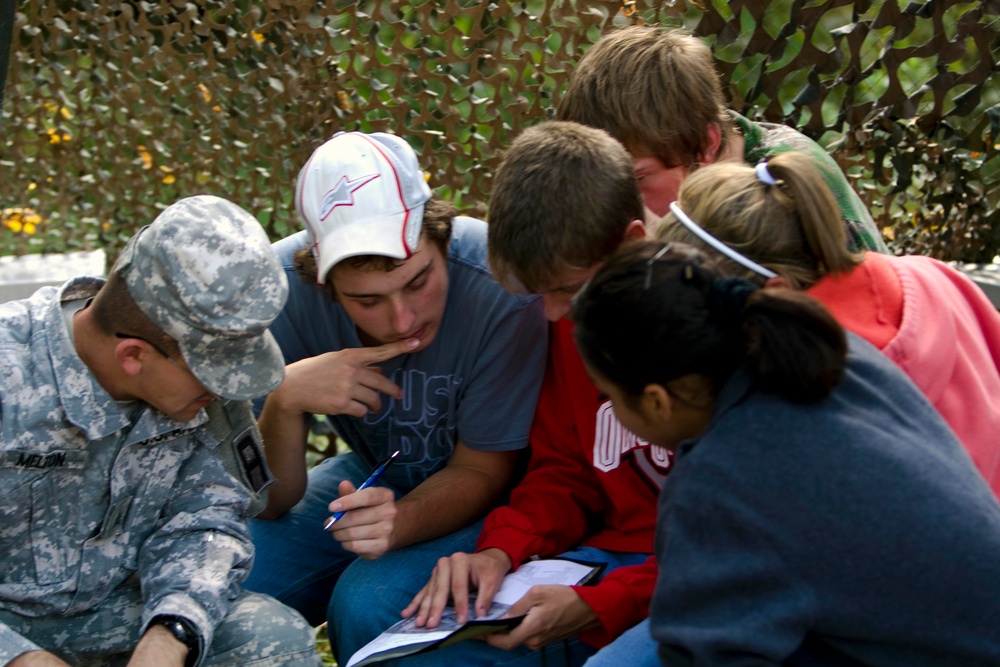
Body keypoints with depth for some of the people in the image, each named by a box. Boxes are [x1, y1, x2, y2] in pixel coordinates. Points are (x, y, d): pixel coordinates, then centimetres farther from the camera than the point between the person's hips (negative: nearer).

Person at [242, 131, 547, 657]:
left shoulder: (501, 284, -31)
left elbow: (481, 472, -17)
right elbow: (269, 501, -16)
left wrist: (400, 522, -38)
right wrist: (286, 398, -36)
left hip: (487, 496, -3)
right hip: (373, 474, 3)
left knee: (368, 605, -28)